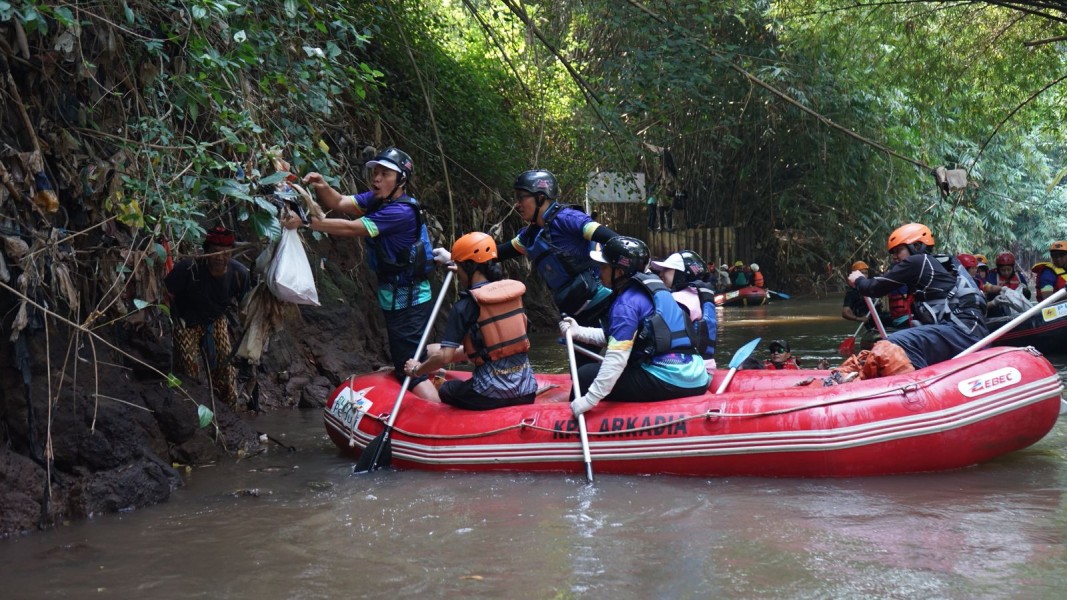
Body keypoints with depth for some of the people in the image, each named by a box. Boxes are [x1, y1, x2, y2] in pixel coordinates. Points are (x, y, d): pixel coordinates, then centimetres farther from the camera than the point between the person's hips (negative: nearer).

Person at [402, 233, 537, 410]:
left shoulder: (464, 306, -10)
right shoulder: (514, 292, 6)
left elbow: (444, 357, -13)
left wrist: (416, 370, 4)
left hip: (491, 396, -3)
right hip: (527, 393, 3)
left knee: (444, 391, 27)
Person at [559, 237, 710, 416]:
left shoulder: (626, 303, -13)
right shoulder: (652, 288, 14)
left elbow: (617, 358, -19)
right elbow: (618, 337, 18)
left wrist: (589, 400, -19)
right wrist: (579, 332, 13)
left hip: (669, 382, -10)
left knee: (587, 375, -4)